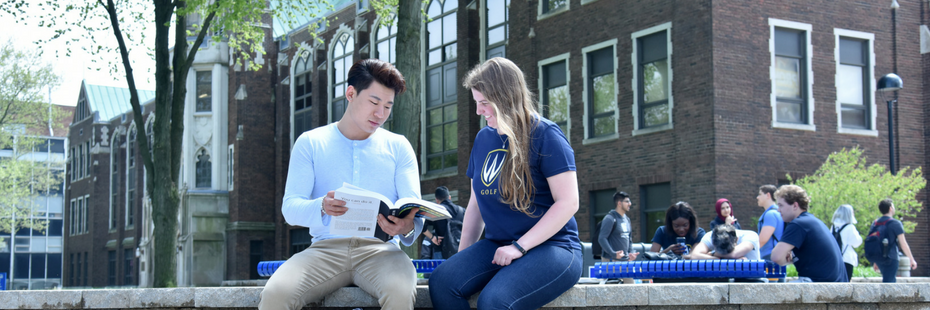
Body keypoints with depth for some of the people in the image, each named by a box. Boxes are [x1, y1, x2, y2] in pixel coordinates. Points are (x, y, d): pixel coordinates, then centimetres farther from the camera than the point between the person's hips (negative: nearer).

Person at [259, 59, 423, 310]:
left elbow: (414, 207, 5)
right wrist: (321, 207, -23)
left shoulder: (398, 147, 15)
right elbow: (290, 208, 2)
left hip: (379, 249, 1)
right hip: (325, 248, 0)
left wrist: (408, 227, -22)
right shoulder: (310, 143, 12)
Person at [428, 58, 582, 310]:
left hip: (550, 245, -6)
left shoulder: (545, 135, -7)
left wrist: (519, 246, -17)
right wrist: (463, 255, 10)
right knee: (442, 282, -23)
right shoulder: (483, 138, 16)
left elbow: (568, 202, -13)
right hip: (496, 244, 7)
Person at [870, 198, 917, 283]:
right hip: (890, 259, -7)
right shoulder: (896, 223, -10)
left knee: (892, 281, 20)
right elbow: (903, 244, -11)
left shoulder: (875, 223, 11)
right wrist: (912, 260, -2)